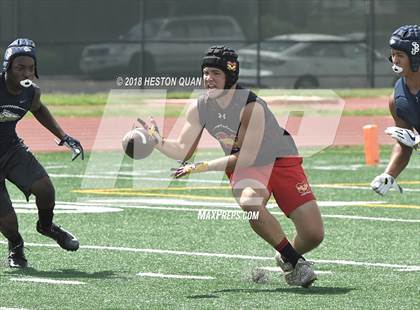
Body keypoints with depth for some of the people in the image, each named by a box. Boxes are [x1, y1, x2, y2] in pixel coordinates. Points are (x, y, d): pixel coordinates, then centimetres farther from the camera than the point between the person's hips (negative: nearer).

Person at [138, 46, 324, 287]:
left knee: (314, 234, -12)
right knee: (249, 203, -35)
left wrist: (203, 167, -32)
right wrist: (158, 140, -28)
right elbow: (184, 150, -9)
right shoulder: (199, 109, -9)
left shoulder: (251, 107, -27)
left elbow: (247, 157, -28)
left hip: (281, 160, -3)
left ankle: (289, 258, 25)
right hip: (245, 167, 3)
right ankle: (293, 260, -15)